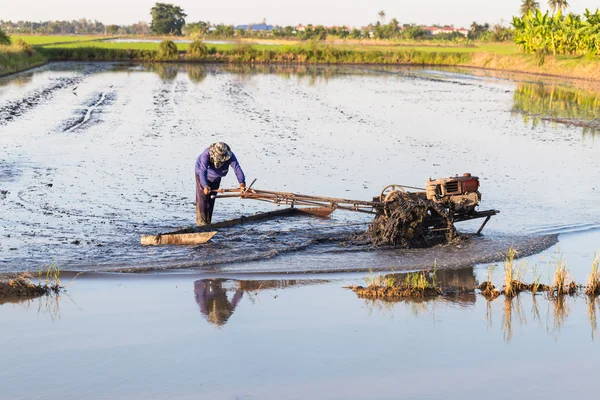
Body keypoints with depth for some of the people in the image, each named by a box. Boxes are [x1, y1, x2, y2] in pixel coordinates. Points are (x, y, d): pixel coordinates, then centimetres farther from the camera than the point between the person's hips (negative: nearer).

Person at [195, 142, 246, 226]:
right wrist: (205, 186, -65)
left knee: (211, 199, 9)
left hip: (216, 178, 4)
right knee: (202, 197, -9)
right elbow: (203, 171, -50)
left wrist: (242, 182, -57)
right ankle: (201, 221, 0)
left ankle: (208, 221, 20)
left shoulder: (230, 156, -33)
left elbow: (237, 168, -42)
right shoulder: (206, 155, -42)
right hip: (202, 175, -4)